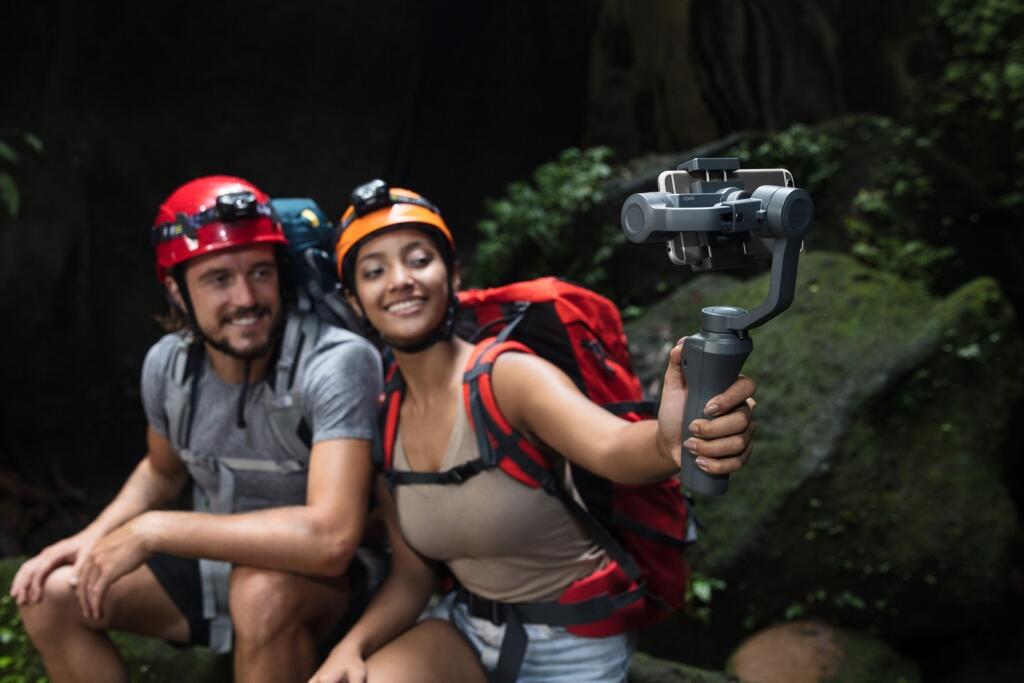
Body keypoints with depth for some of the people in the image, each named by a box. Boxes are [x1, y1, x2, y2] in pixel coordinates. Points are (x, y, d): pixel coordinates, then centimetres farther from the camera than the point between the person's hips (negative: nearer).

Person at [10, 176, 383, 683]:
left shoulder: (338, 362, -29)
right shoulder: (166, 364, -8)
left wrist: (153, 530, -31)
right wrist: (93, 538, -6)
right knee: (50, 593, -2)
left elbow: (331, 537, -39)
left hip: (321, 576, -6)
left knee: (263, 591, -37)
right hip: (214, 561, 6)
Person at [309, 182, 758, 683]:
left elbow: (611, 448, -43)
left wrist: (669, 444, -66)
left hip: (572, 643, -4)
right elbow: (413, 573, 2)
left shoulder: (509, 378, -23)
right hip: (466, 626, 4)